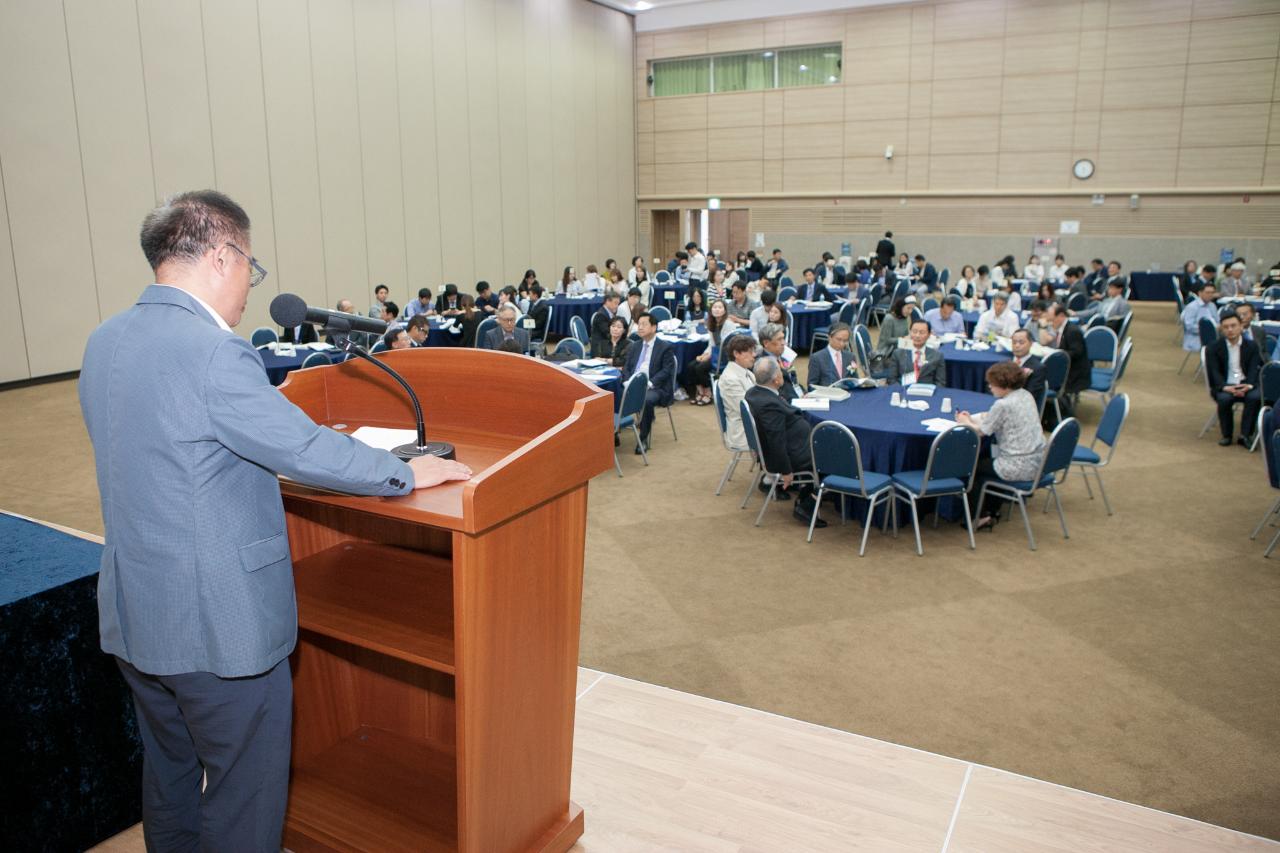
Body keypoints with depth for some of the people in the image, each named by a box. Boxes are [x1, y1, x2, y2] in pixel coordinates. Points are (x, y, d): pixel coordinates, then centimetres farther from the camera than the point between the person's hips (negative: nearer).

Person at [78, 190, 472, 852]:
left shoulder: (103, 343, 5)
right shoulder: (213, 352, -24)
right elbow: (307, 450, -22)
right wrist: (408, 473, -9)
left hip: (133, 618, 9)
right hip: (218, 627, -9)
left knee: (170, 778, 26)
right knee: (245, 798, 10)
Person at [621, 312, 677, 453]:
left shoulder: (665, 348, 2)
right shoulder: (633, 347, 21)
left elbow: (666, 371, -7)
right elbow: (626, 368, 15)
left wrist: (649, 383, -21)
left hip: (655, 388, -5)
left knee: (647, 399, -37)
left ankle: (644, 438, -22)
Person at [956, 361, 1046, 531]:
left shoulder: (1003, 404, -20)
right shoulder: (1026, 395, 7)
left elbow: (981, 431, -11)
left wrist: (965, 422, 8)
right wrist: (973, 418, 10)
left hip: (1019, 468, -9)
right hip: (1037, 463, 9)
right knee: (987, 458, 31)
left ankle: (981, 516, 16)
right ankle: (993, 512, 34)